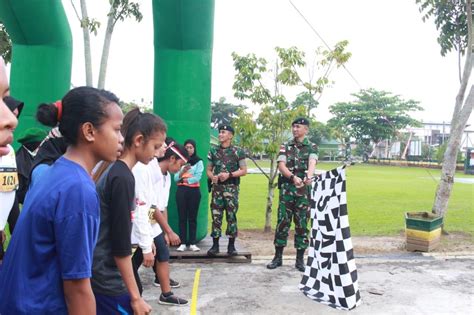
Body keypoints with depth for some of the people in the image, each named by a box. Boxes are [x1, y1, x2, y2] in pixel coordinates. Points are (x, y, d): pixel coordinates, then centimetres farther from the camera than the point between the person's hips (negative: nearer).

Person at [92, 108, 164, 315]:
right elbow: (120, 245, -20)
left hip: (99, 275, 9)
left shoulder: (111, 170, 7)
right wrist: (135, 296, -15)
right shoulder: (123, 178, -19)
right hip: (107, 280, -9)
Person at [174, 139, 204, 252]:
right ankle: (183, 243, 5)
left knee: (192, 217, 1)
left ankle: (192, 243, 4)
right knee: (182, 217, 1)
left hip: (194, 191, -2)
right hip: (181, 191, 2)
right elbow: (175, 178, 2)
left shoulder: (199, 161, 2)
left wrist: (183, 180, -3)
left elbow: (197, 177, -9)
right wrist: (183, 171, -15)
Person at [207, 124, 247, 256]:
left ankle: (231, 245, 10)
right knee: (216, 216, 3)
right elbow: (208, 170, 13)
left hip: (231, 188, -2)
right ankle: (215, 244, 11)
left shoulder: (238, 151, 0)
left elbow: (244, 170, -2)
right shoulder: (213, 150, 9)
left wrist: (229, 174, -15)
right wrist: (212, 177, -9)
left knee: (231, 216, 0)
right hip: (217, 187, 3)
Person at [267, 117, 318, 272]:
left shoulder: (312, 147, 3)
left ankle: (300, 259, 14)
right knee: (282, 222, 3)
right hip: (286, 188, 1)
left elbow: (312, 164, -16)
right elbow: (281, 165, -6)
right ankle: (278, 257, 13)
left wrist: (308, 177, -39)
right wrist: (293, 177, -26)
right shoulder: (285, 146, 7)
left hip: (304, 190, -1)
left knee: (302, 224, 4)